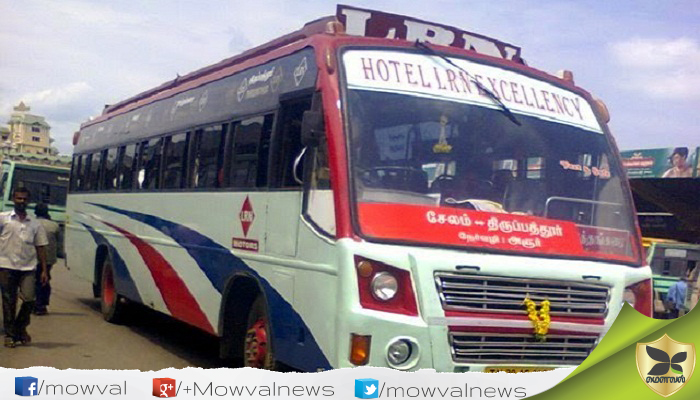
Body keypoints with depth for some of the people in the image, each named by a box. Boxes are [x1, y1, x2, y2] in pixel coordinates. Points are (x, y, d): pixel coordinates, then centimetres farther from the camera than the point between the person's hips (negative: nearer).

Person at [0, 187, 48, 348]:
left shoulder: (35, 224, 11)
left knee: (29, 299, -8)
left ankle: (21, 327, 16)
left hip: (27, 268, 1)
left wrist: (44, 270, 6)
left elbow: (40, 247, 11)